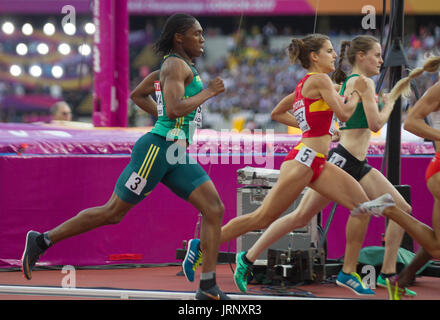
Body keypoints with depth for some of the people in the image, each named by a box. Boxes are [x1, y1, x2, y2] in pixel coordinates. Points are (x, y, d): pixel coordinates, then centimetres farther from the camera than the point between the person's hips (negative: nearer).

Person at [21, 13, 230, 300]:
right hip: (157, 148, -10)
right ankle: (42, 241, 11)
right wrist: (207, 93, -15)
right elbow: (174, 108, -26)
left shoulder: (178, 65, 18)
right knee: (113, 213, -2)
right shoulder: (175, 65, -11)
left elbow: (138, 95, 27)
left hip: (177, 155, 10)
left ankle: (208, 287, -5)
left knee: (215, 209, -4)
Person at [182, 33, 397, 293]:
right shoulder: (320, 80, -8)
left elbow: (278, 113, 26)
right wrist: (357, 93, 2)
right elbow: (344, 113, -15)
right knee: (262, 218, -5)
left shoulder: (304, 85, 19)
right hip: (304, 159, -10)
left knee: (363, 204, -5)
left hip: (318, 164, 10)